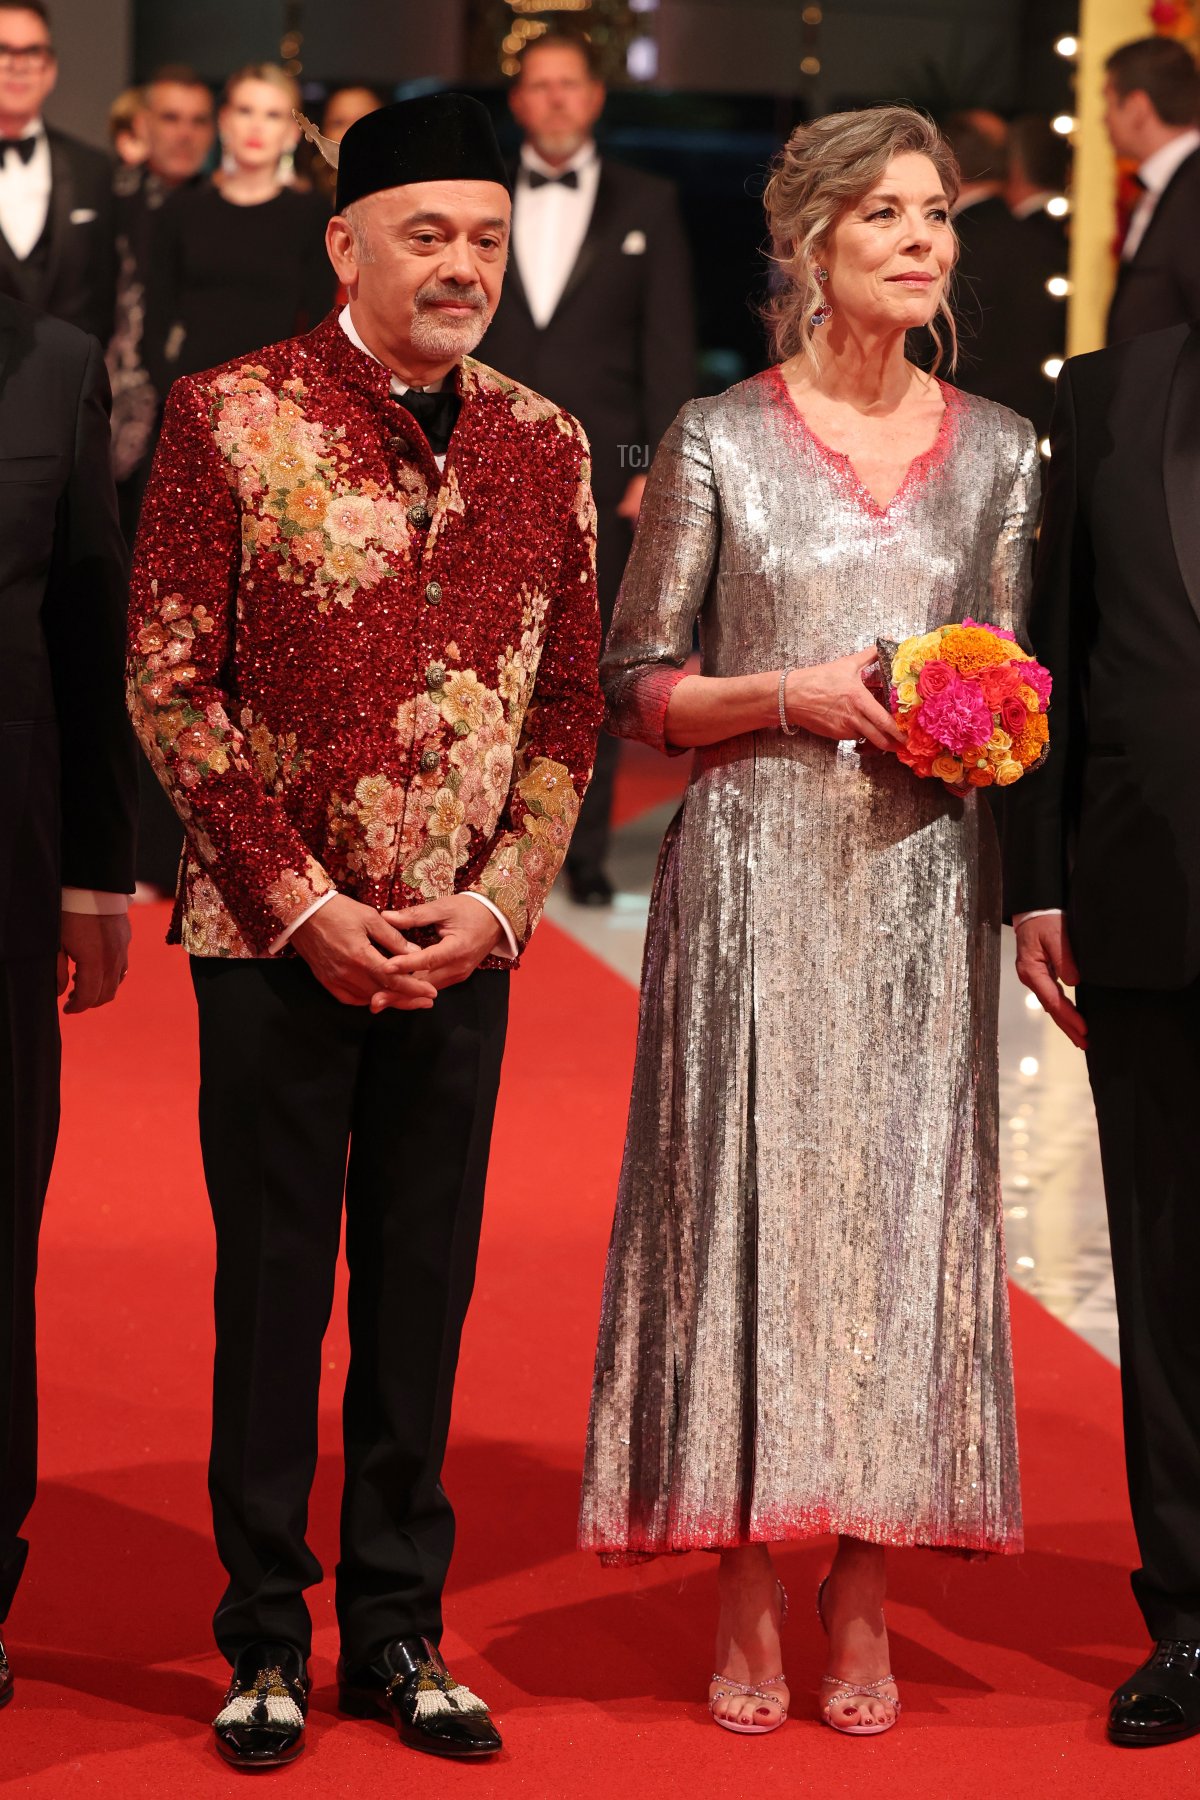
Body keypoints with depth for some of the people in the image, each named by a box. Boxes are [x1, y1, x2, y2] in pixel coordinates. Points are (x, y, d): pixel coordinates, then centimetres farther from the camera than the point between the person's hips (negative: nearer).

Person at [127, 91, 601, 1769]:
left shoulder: (545, 444, 7)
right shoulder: (231, 416, -4)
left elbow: (573, 699, 9)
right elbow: (169, 683, -6)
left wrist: (497, 899, -4)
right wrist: (300, 902, -10)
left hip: (463, 946, 3)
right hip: (277, 938, -3)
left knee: (425, 1288, 8)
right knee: (273, 1288, 4)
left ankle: (400, 1630, 19)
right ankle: (266, 1640, 15)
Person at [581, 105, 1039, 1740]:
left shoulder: (1000, 451, 9)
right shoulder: (717, 441, 1)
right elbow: (636, 686, 1)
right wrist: (796, 695, -13)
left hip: (923, 882, 2)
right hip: (754, 876, -2)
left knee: (905, 1201, 2)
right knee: (748, 1193, -2)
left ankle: (864, 1596, 10)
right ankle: (748, 1598, 7)